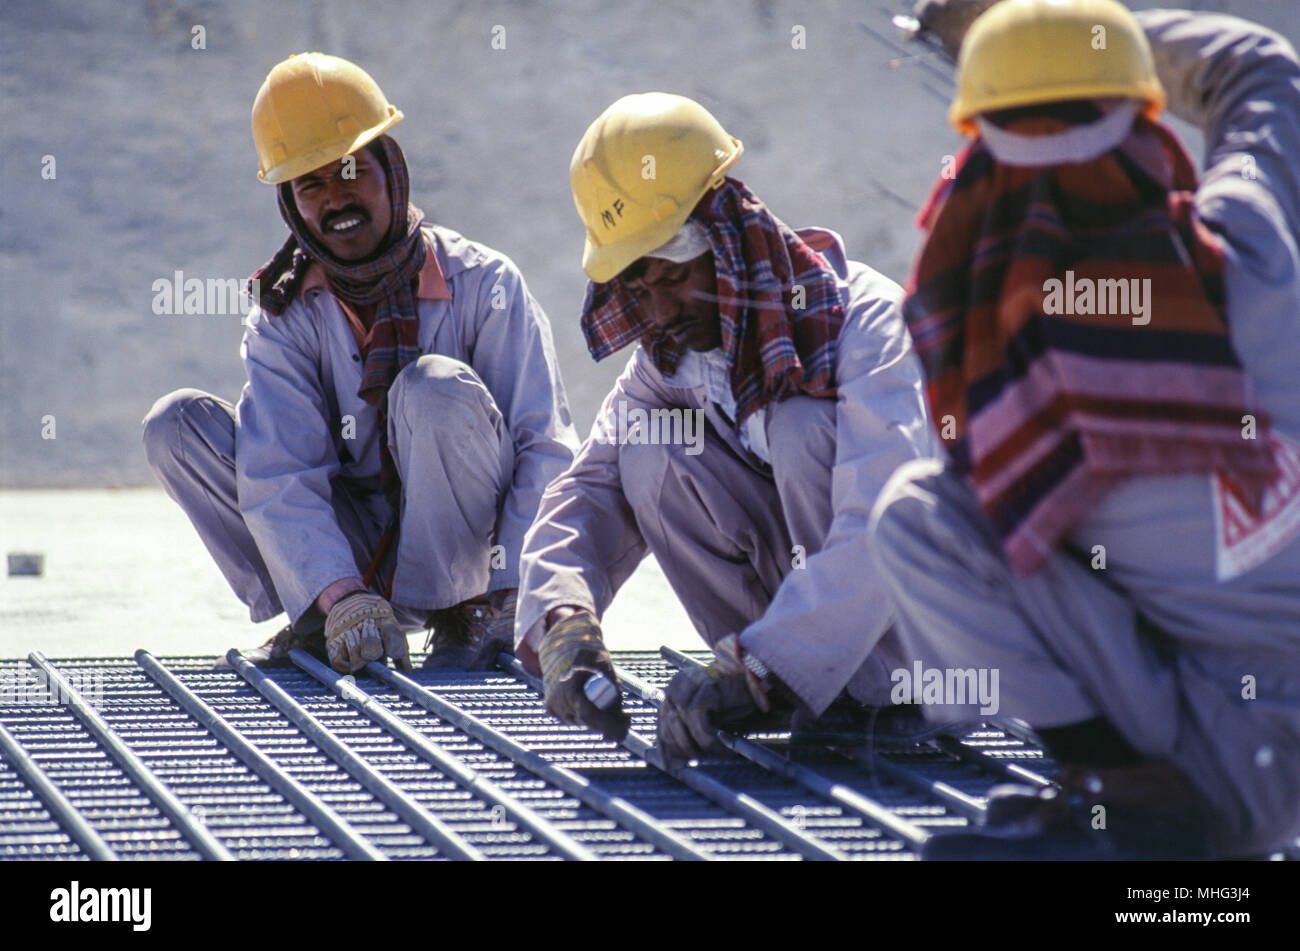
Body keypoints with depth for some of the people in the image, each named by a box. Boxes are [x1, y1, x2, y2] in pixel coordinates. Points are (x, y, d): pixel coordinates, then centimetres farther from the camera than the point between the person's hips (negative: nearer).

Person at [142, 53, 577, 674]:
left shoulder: (482, 285, -9)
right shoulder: (286, 320, -3)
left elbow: (544, 450, -16)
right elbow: (281, 477, -15)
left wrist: (512, 594, -29)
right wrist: (342, 597, -33)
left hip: (466, 546, -3)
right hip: (356, 552, 3)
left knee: (436, 387, -31)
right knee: (175, 424, -13)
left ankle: (462, 617, -18)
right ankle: (316, 622, -10)